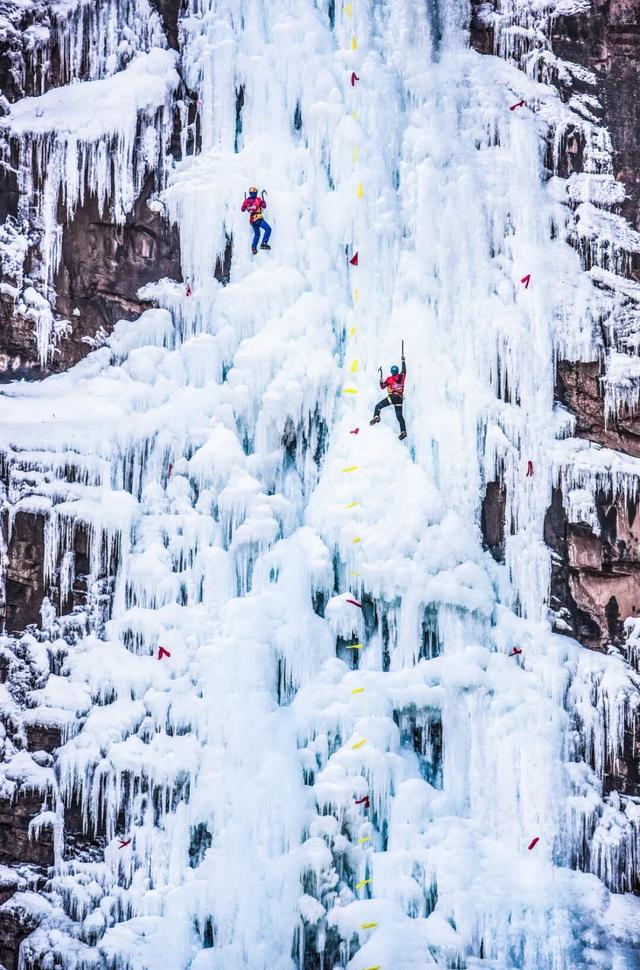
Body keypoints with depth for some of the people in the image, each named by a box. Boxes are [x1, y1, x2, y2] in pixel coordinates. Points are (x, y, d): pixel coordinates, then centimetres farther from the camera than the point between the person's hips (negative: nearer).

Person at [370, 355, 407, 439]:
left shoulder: (389, 379, 0)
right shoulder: (402, 376, 7)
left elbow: (382, 386, 5)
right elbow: (404, 370, 27)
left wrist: (381, 378, 19)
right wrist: (403, 361, 40)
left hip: (392, 397, -4)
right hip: (400, 398, 4)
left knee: (378, 406, -1)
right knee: (399, 415, 6)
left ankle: (376, 417, -29)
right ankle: (403, 431, -4)